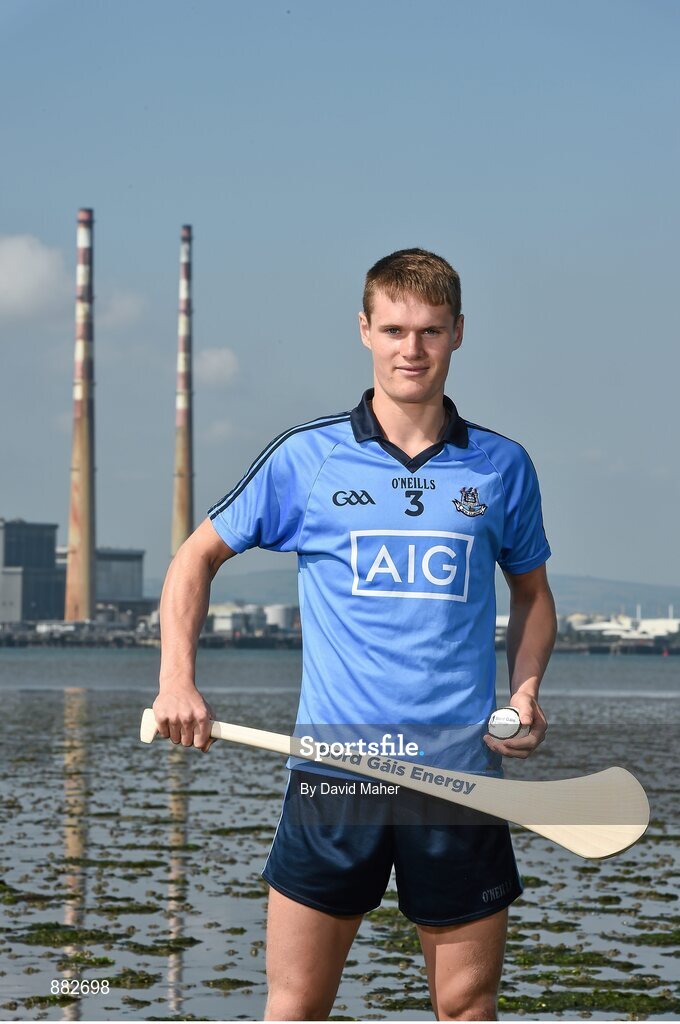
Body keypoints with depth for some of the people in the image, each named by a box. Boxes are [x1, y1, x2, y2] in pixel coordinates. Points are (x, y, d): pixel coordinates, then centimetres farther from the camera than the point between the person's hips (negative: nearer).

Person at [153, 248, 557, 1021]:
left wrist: (526, 690, 2)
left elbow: (531, 592, 20)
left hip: (461, 775, 1)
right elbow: (198, 555, 11)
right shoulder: (306, 457, 2)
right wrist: (177, 679, -2)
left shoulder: (502, 466, 6)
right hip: (331, 774, -1)